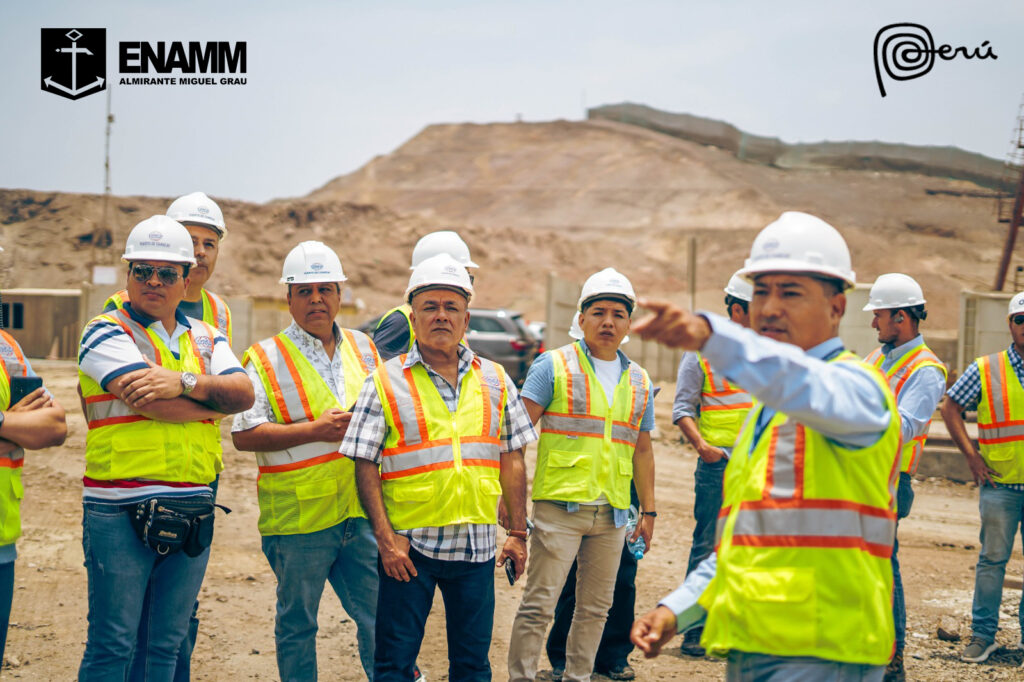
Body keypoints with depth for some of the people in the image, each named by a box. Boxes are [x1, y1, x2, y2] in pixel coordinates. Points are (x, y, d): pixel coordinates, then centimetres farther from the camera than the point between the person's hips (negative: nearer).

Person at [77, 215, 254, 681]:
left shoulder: (205, 338, 16)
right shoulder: (106, 332, -1)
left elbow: (244, 394, 0)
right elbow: (147, 400, -16)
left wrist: (186, 382, -17)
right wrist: (215, 399, -3)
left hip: (193, 511, 5)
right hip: (120, 512, -5)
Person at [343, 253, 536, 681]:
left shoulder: (495, 381, 9)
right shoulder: (386, 382, -1)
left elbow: (511, 461, 10)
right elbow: (365, 466, -4)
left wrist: (518, 533, 5)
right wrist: (385, 537, -12)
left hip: (477, 546, 3)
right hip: (408, 545, -3)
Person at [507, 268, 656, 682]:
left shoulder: (638, 381, 15)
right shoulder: (554, 366, 0)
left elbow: (642, 450, 21)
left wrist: (649, 510, 18)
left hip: (613, 512, 5)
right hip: (560, 504, -5)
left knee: (595, 608, 10)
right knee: (538, 605, -6)